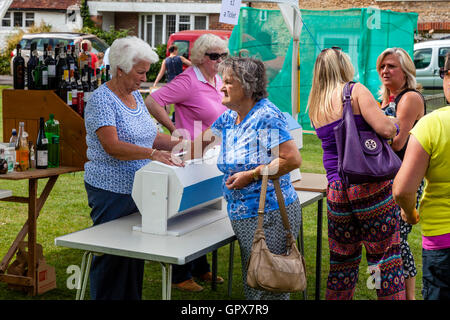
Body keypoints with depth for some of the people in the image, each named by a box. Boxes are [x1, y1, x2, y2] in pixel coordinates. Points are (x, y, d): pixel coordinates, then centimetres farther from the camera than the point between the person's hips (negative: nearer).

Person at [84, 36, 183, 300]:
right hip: (111, 191, -8)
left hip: (137, 189, 8)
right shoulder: (102, 100, -15)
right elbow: (112, 145, -26)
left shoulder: (136, 96, 11)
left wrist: (175, 144, 0)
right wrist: (153, 154, -36)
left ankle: (132, 297, 24)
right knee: (112, 256, 0)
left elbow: (148, 136, 17)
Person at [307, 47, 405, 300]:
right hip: (371, 185, -5)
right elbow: (386, 129, -15)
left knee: (343, 260, 16)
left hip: (336, 191, 5)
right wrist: (393, 124, 7)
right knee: (385, 255, 2)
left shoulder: (315, 105, 13)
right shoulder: (355, 91, -4)